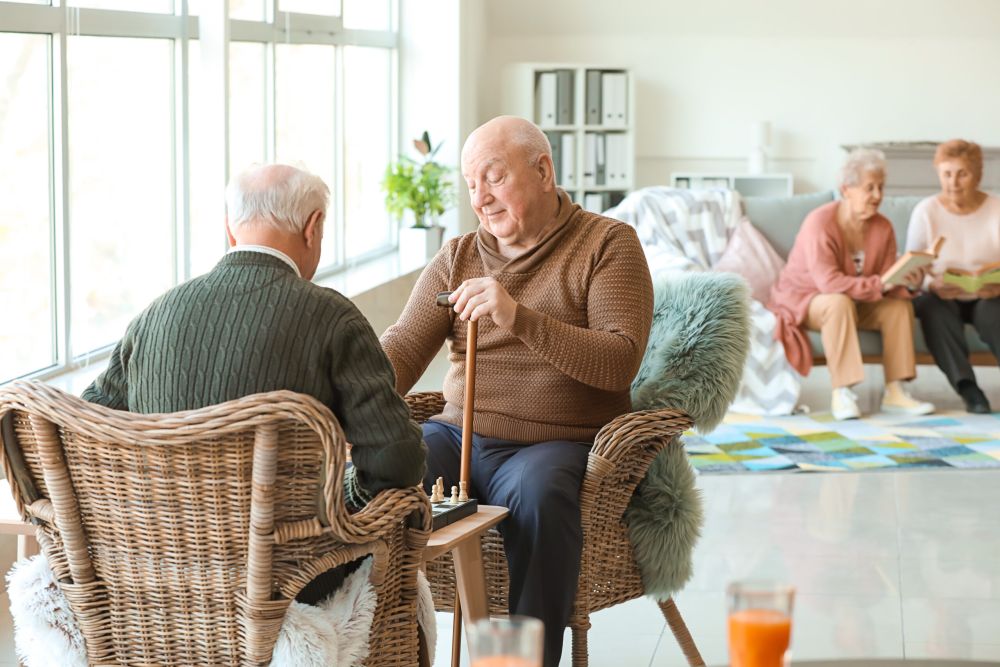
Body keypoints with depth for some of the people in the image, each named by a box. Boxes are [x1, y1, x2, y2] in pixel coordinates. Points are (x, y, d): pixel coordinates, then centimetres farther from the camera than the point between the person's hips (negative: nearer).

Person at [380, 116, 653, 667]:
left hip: (555, 443, -4)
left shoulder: (608, 244, 1)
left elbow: (620, 362, -13)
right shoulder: (456, 258, 14)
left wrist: (518, 317, -24)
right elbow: (400, 352, 2)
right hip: (456, 435, 4)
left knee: (537, 495, -38)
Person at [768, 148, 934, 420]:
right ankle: (841, 394, -35)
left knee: (900, 304, -16)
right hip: (801, 300, -6)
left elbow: (888, 284, -9)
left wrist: (907, 284, -32)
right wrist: (880, 284, -38)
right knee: (840, 302, -37)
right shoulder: (820, 223, -24)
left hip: (853, 304, 6)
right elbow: (829, 282, -34)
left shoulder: (882, 228, -5)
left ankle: (894, 392, -17)